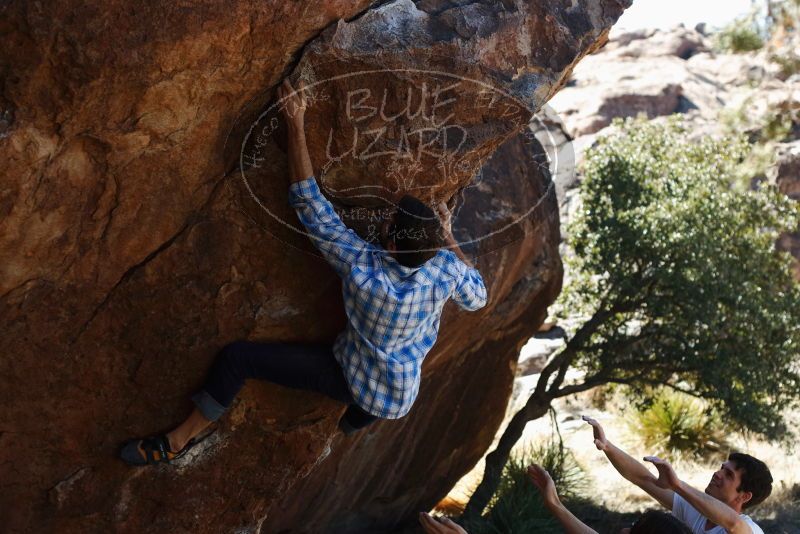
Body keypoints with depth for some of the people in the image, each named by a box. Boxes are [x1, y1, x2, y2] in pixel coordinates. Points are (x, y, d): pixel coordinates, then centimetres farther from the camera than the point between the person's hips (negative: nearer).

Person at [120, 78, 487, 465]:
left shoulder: (361, 267, -30)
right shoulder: (445, 272, -24)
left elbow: (311, 207, -25)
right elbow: (478, 298, -1)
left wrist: (296, 125, -24)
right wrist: (448, 237, 1)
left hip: (349, 377, -3)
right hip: (396, 399, 3)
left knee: (237, 358, -2)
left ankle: (179, 441, 8)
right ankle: (353, 422, 68)